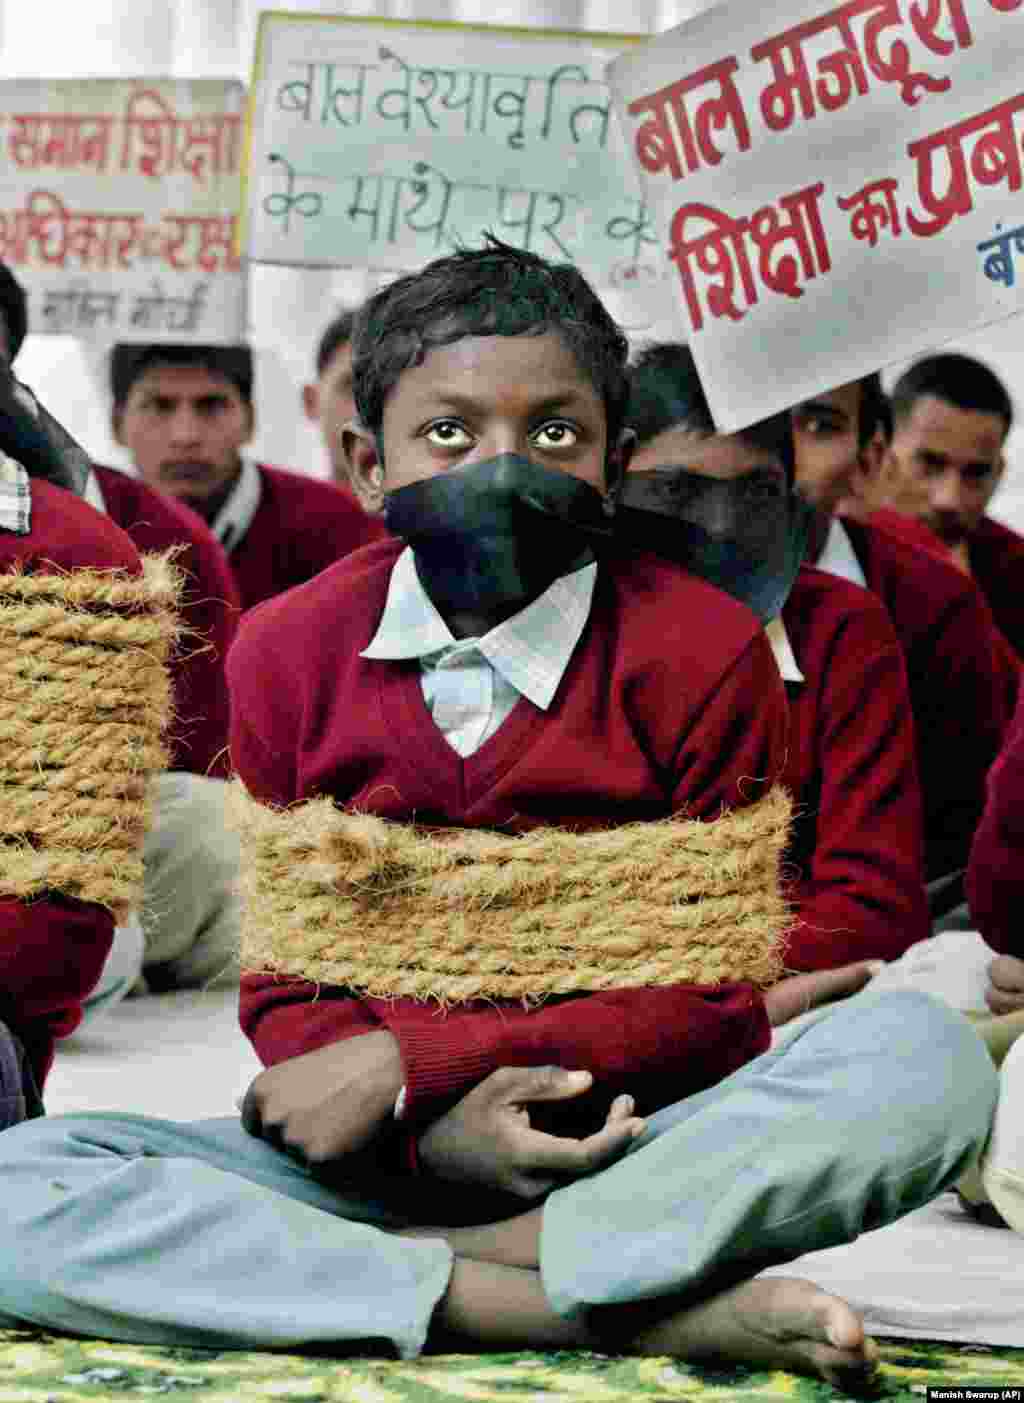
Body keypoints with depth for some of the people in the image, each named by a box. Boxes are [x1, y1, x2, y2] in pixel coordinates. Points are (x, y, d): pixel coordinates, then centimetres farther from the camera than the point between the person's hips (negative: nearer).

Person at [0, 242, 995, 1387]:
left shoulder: (699, 650, -2)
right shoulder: (285, 653, 4)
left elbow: (725, 991, -5)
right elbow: (279, 982, 3)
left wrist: (410, 1060, -13)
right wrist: (434, 1122, -19)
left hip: (632, 1137, -2)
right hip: (382, 1156, 2)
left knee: (923, 1055, -30)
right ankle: (645, 1311, -29)